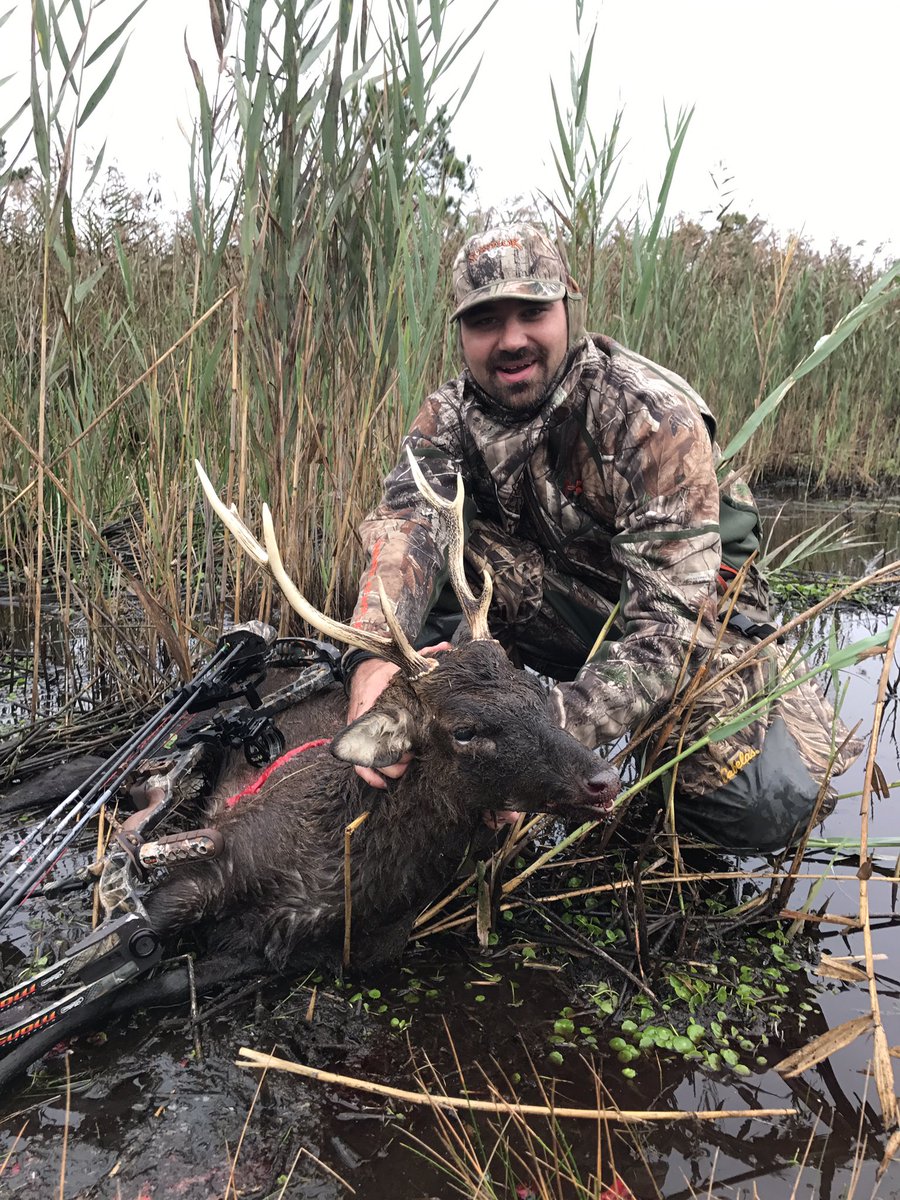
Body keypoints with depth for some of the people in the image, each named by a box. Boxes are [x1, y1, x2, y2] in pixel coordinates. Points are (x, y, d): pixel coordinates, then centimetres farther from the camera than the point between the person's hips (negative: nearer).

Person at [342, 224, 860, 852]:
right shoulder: (453, 415, -8)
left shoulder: (654, 417, -25)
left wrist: (559, 723, -50)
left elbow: (672, 624, -32)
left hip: (693, 620, -2)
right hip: (562, 607, 3)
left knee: (769, 806, -25)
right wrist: (373, 656, -49)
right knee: (434, 533, -21)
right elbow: (405, 521, -28)